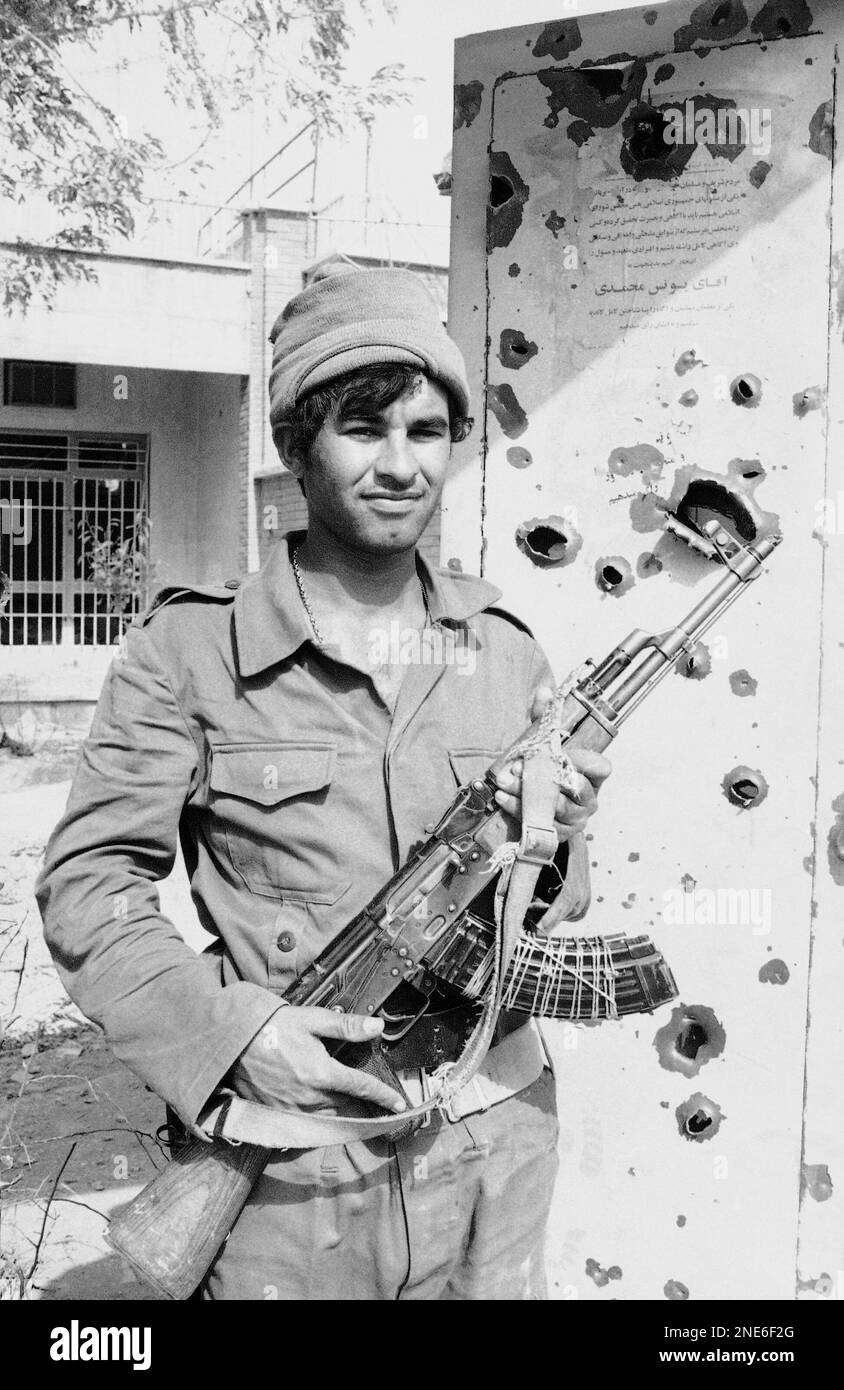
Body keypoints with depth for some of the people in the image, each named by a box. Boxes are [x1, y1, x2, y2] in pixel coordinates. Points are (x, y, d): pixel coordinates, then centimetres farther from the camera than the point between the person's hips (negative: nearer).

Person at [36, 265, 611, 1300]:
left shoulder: (505, 653, 3)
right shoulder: (190, 651, -8)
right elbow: (88, 882, -7)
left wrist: (552, 841, -11)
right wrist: (222, 1029, -20)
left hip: (491, 1155, 4)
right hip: (285, 1177, -3)